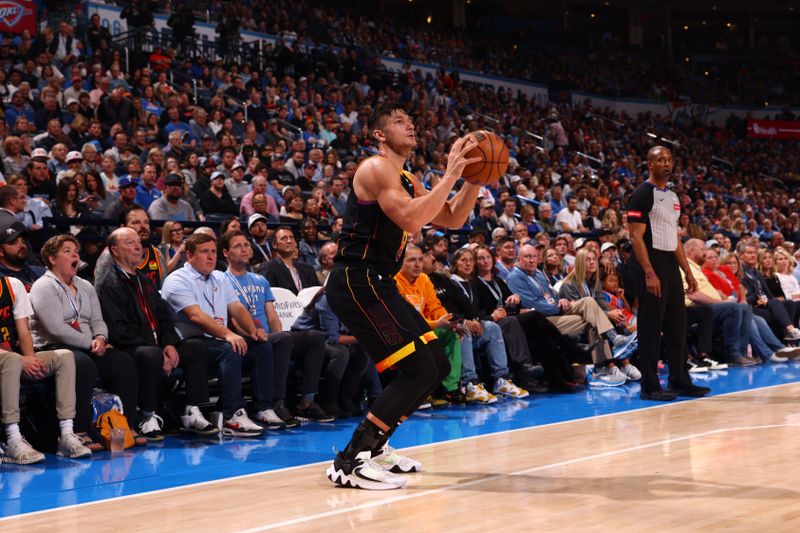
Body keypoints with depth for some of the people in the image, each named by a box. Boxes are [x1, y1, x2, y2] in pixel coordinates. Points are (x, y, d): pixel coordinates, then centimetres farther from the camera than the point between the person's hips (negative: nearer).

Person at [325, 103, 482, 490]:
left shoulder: (408, 181, 19)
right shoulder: (377, 168, -11)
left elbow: (452, 220, 21)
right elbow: (411, 220, -26)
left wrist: (474, 178, 7)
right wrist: (450, 175, -20)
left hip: (376, 282, 10)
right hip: (356, 281, -10)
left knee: (436, 366, 14)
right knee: (417, 370, -17)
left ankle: (375, 447, 21)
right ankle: (350, 462, -16)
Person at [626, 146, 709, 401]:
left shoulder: (673, 196, 16)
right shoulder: (642, 194, -9)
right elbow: (636, 237, -15)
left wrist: (688, 273, 15)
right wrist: (649, 274, -23)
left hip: (671, 265, 8)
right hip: (652, 265, -8)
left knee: (677, 325, 11)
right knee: (651, 327, -5)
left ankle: (680, 381, 19)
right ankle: (649, 387, -1)